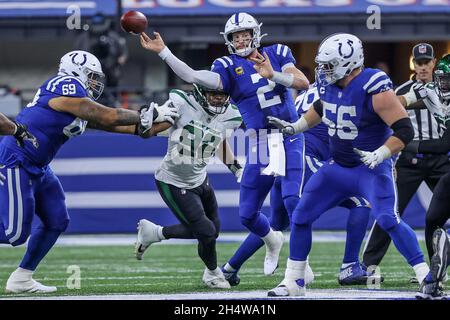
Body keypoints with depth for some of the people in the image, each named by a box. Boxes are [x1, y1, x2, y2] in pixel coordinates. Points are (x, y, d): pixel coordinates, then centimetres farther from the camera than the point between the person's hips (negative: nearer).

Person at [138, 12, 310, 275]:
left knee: (292, 199, -21)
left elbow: (303, 83, -7)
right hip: (259, 143, 2)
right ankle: (273, 242, 37)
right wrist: (163, 52, -24)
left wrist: (273, 75, -21)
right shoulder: (229, 66, -1)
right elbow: (193, 77, -17)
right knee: (247, 214, 4)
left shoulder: (277, 54, 5)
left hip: (290, 137, -2)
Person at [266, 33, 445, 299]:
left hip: (372, 169, -7)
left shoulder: (374, 89, -24)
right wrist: (295, 127, 17)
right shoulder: (329, 84, -2)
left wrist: (379, 155, -33)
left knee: (388, 220, -26)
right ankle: (293, 282, 18)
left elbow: (405, 130, -23)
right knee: (301, 217, 5)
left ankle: (427, 278, -19)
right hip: (338, 167, 7)